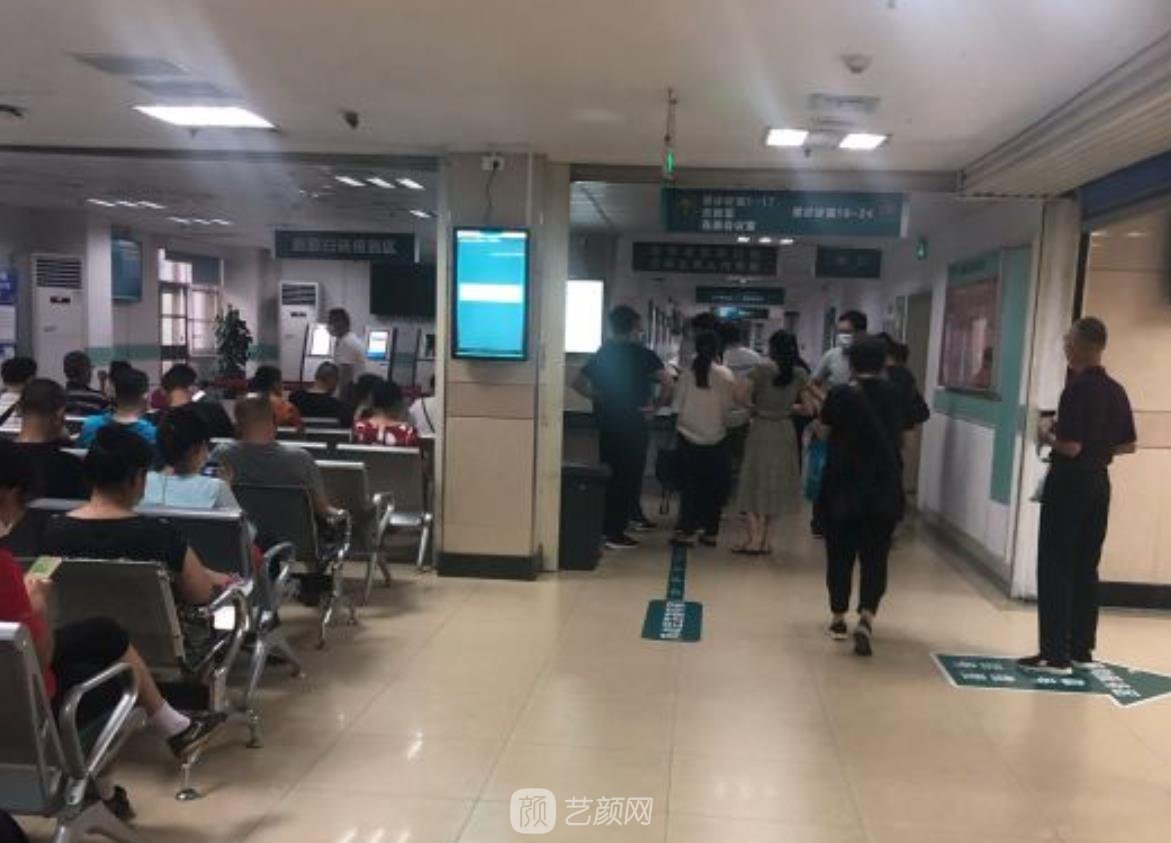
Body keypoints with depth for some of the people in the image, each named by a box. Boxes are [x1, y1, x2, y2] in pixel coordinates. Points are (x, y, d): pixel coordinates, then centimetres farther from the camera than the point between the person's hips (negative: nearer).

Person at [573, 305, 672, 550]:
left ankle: (603, 528, 19)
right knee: (630, 479, 2)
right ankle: (616, 534, 2)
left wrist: (600, 398, 11)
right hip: (633, 426, -5)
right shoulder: (643, 355, -7)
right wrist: (656, 405, -8)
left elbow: (579, 383, 7)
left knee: (609, 476, 15)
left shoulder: (602, 353, 8)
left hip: (607, 425, 5)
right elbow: (666, 382, -20)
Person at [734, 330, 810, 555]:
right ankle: (763, 538, 16)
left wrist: (756, 408, 2)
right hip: (785, 432, 3)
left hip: (761, 429, -3)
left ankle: (753, 538, -2)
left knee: (754, 483, 6)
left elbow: (743, 395, -16)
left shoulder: (762, 369, -11)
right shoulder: (800, 374, -1)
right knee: (775, 485, 14)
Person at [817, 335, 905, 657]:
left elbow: (823, 432, 2)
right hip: (884, 489, 2)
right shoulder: (894, 395, 0)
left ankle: (839, 619, 19)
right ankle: (866, 619, -12)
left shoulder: (841, 395, -10)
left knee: (840, 554, 12)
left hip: (843, 487, -2)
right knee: (875, 557, 5)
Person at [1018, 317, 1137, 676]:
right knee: (1085, 568, 13)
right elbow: (1128, 445, 14)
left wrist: (1047, 435, -5)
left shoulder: (1077, 390, -18)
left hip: (1069, 485, -8)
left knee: (1055, 569, -3)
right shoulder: (1115, 390, 8)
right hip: (1098, 484, 8)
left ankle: (1055, 655, -1)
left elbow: (1070, 447, -23)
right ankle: (1082, 650, 19)